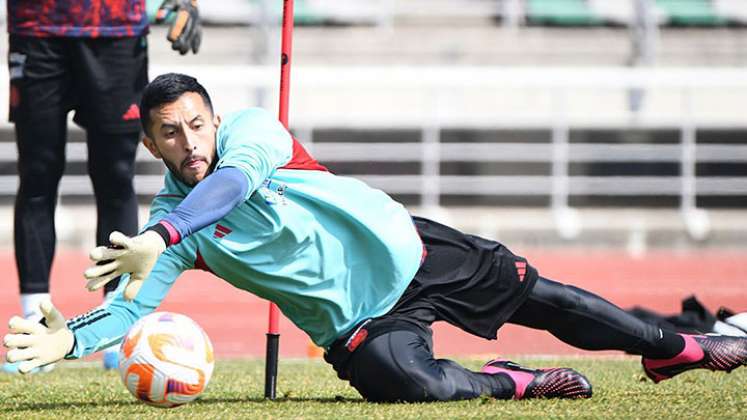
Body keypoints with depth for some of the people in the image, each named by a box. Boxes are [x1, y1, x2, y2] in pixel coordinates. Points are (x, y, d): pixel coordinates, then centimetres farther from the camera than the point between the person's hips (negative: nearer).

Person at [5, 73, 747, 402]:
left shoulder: (250, 130, -13)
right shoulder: (170, 219, -6)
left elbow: (235, 176, -35)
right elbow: (131, 304, -13)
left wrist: (161, 237, -51)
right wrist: (68, 338, -35)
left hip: (402, 250, 0)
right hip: (353, 321, 0)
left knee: (538, 295, 5)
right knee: (412, 381, -29)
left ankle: (672, 348, 25)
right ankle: (513, 382, 1)